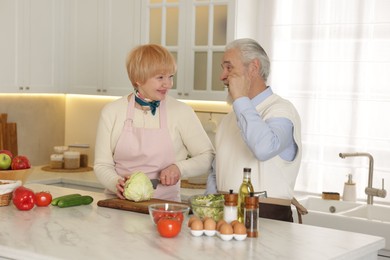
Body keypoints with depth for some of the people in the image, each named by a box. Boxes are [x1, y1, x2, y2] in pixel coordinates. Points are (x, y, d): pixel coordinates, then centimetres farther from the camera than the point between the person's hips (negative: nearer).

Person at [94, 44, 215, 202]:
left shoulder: (182, 112, 1)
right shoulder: (112, 112, 4)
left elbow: (208, 157, 6)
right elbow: (102, 165, 6)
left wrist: (180, 168, -11)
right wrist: (116, 183, -13)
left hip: (164, 203, -1)